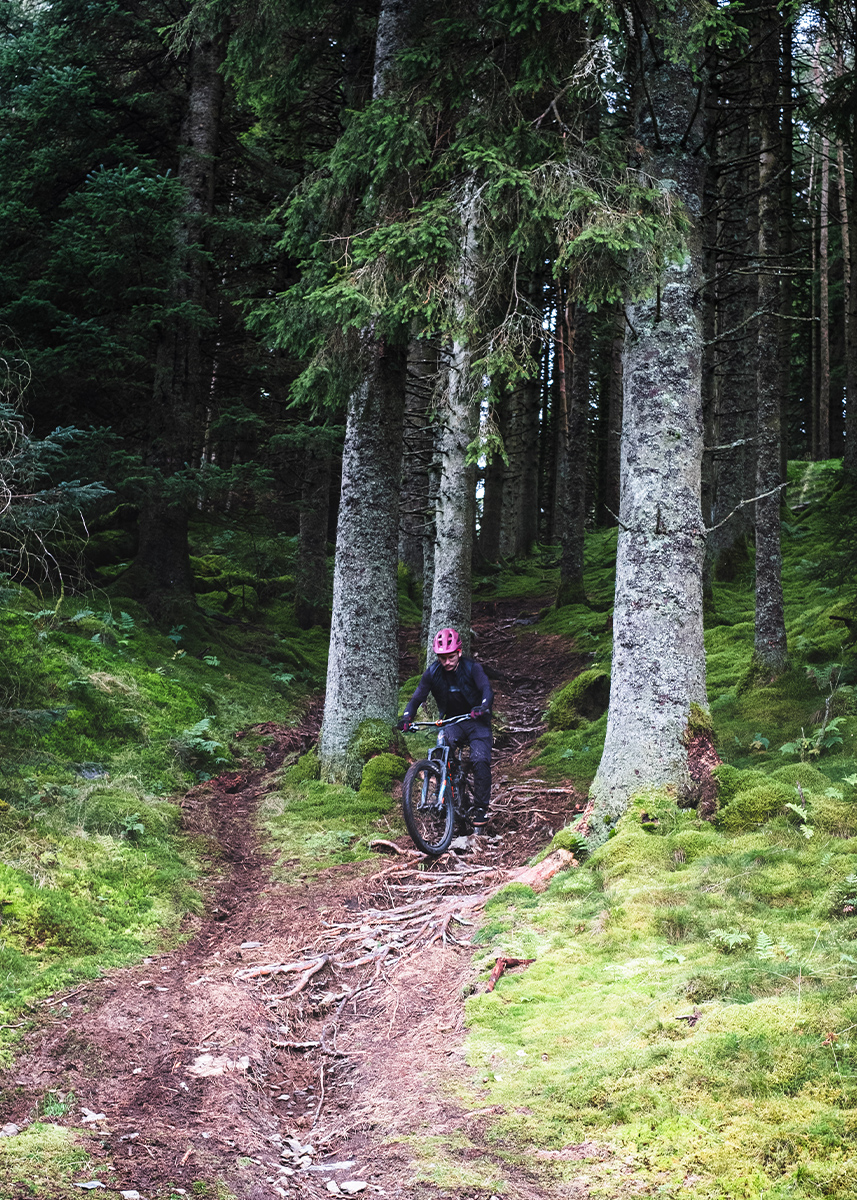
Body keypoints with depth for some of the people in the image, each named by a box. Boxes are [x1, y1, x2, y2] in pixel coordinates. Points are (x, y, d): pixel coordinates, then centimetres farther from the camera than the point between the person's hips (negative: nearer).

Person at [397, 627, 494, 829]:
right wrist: (406, 717, -33)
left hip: (476, 721, -2)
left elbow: (486, 689, -28)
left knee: (480, 761, -21)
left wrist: (483, 707, -50)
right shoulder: (432, 673, -8)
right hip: (451, 721, 2)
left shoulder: (472, 668, -14)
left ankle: (481, 809, -11)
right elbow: (417, 697, -13)